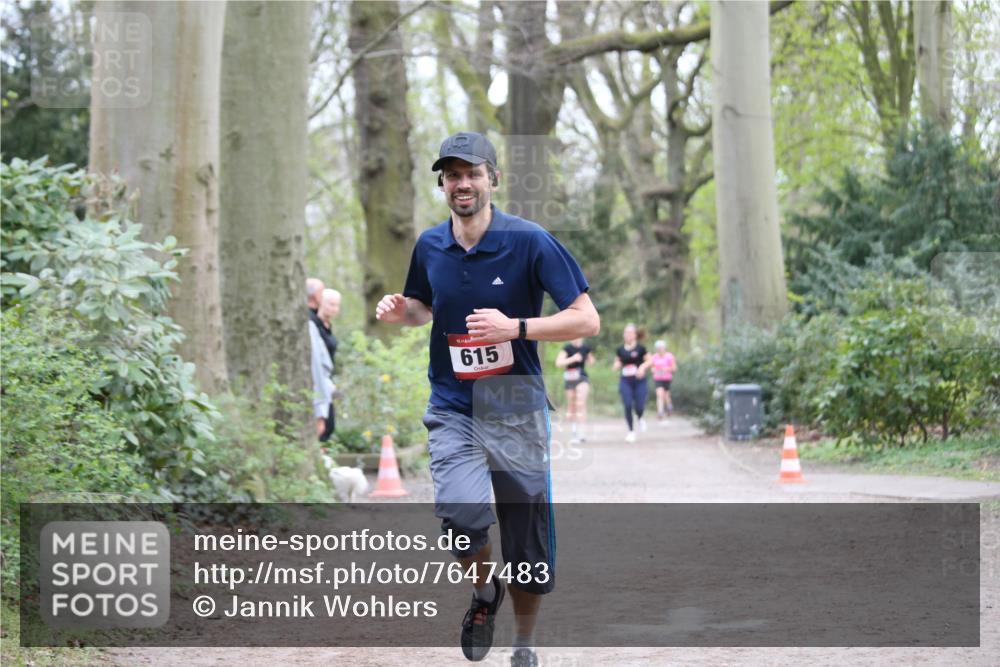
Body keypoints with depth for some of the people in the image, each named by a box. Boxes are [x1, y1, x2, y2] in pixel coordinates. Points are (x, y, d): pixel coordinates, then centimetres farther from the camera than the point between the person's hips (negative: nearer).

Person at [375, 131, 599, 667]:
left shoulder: (529, 241, -10)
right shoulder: (429, 246, 3)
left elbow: (586, 320, -11)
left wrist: (515, 327, -24)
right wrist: (401, 311, -1)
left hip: (515, 409, -2)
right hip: (453, 407, 2)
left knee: (528, 550, 4)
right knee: (461, 512, -26)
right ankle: (483, 590, 7)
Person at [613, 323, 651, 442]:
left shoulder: (640, 348, -2)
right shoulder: (620, 350, 6)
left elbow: (649, 360, 4)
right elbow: (617, 366, 17)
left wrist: (643, 366, -15)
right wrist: (617, 365, -6)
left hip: (639, 380, -2)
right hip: (625, 381, 2)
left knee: (639, 407, -6)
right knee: (627, 406, -10)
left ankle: (640, 418, 32)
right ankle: (631, 431, 4)